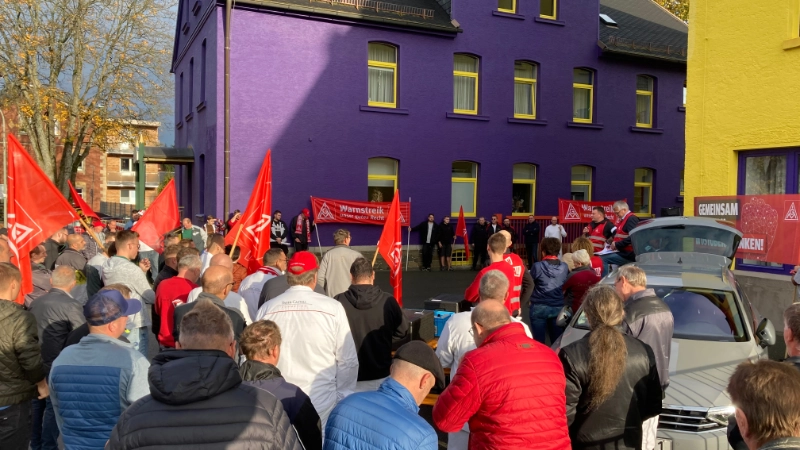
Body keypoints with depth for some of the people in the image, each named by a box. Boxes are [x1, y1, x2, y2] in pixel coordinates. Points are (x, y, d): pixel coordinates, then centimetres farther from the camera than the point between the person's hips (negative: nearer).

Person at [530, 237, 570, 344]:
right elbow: (566, 286, 10)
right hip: (558, 307, 3)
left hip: (539, 307, -3)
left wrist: (532, 299, 15)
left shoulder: (538, 266, -14)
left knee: (539, 340, 8)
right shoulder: (564, 267, -2)